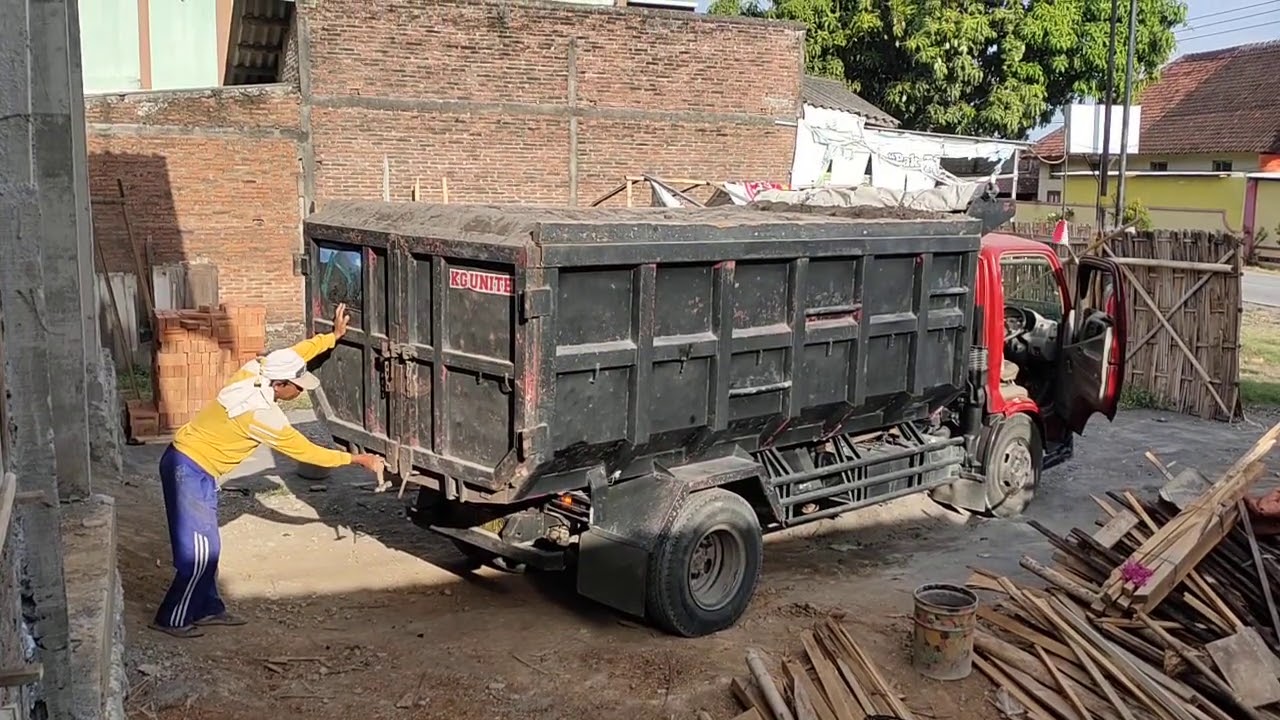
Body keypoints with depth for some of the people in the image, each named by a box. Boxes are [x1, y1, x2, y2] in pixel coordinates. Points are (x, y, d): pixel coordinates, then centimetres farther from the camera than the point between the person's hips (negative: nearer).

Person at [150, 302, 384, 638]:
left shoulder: (253, 370, -6)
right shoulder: (263, 417, -25)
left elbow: (293, 354, 12)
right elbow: (307, 452, -15)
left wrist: (335, 335, 17)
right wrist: (358, 460, -7)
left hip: (187, 461, 9)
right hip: (192, 471, -9)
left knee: (205, 545, 14)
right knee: (199, 552, -3)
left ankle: (207, 609, 23)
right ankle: (172, 619, 8)